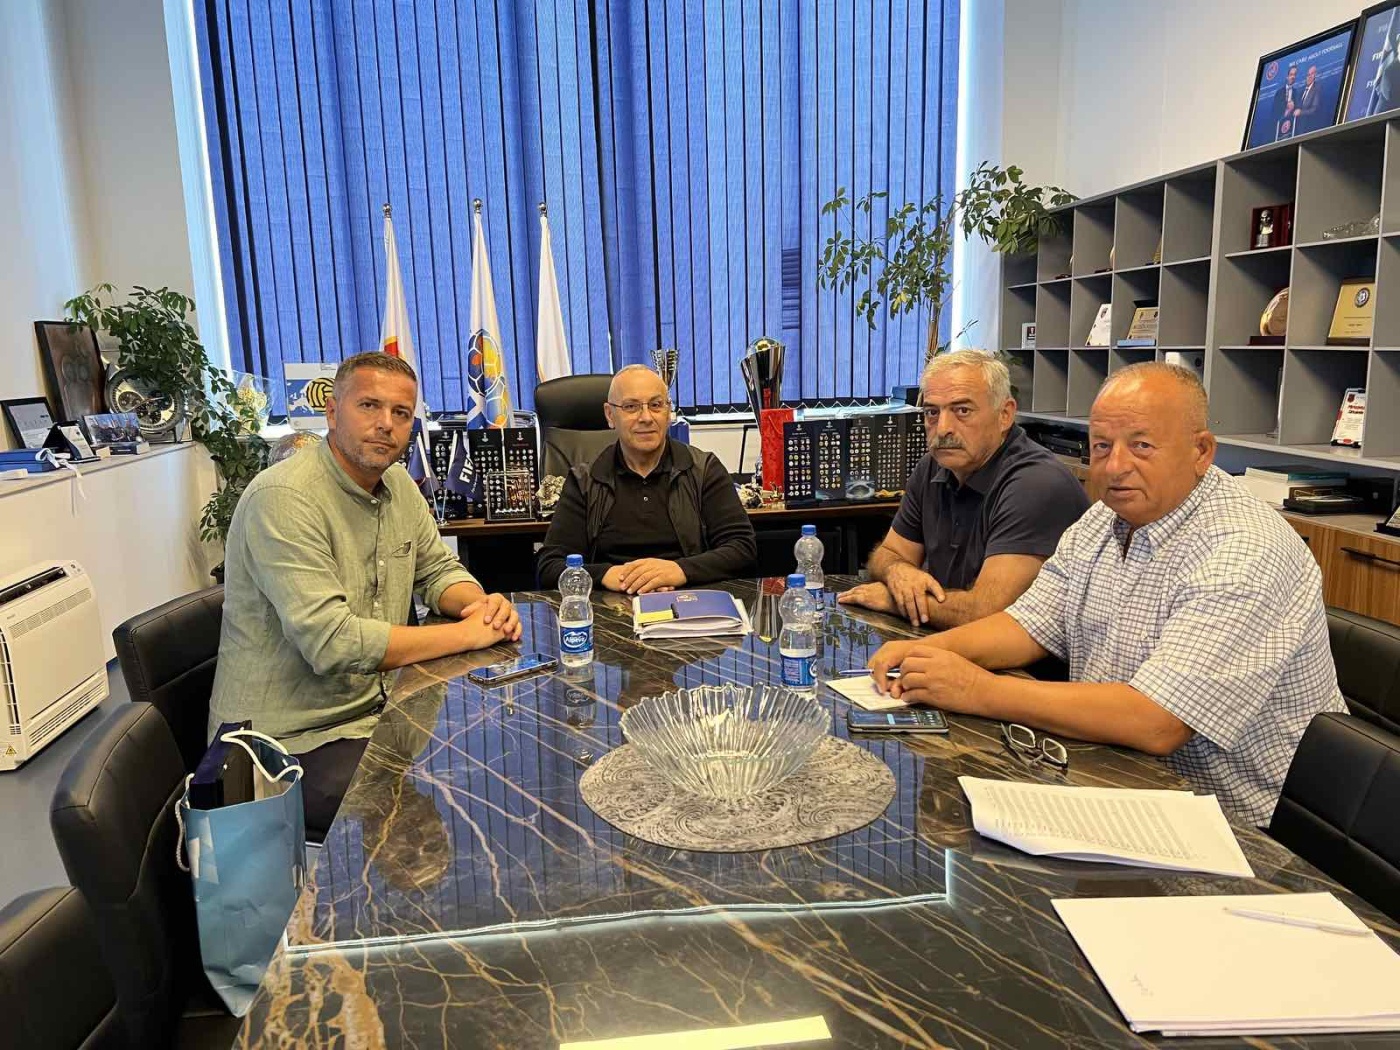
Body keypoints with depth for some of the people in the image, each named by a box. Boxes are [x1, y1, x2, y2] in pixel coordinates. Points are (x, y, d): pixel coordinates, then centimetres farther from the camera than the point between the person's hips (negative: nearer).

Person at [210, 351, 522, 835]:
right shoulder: (284, 499, -22)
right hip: (293, 740, -8)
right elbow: (331, 643, -29)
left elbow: (438, 569, 16)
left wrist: (480, 603, -10)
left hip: (373, 710, 8)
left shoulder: (397, 483, 5)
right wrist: (469, 633, -23)